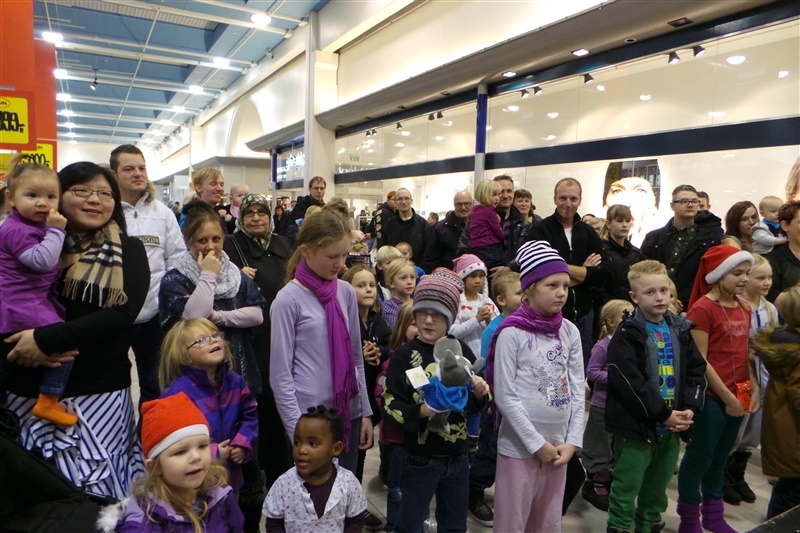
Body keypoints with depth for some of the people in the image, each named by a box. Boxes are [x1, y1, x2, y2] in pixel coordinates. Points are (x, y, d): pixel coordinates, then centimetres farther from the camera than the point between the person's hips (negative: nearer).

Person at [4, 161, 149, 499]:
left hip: (100, 390, -2)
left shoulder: (128, 250, 2)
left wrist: (46, 339, -16)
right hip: (30, 387, 2)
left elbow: (124, 312, -10)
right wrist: (29, 345, -15)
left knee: (95, 490, 2)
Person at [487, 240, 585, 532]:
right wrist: (538, 444, -12)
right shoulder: (512, 333, -12)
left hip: (559, 446, 5)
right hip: (519, 447, -5)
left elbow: (578, 391, 5)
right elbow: (505, 397, -13)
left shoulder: (571, 332, 3)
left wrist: (572, 441, -2)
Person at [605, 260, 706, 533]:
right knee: (626, 488, 4)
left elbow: (697, 370, 7)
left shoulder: (680, 330, 7)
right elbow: (629, 382, -20)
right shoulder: (627, 334, -12)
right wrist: (664, 414, -18)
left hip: (672, 427, 6)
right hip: (636, 426, -6)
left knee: (657, 488, 21)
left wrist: (690, 408, -7)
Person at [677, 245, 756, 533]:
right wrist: (727, 397, -13)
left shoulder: (744, 307, 9)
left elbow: (744, 353, 16)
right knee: (699, 457, 5)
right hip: (711, 398, -7)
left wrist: (754, 389, 5)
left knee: (719, 457, 19)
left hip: (736, 398, 7)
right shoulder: (702, 309, -14)